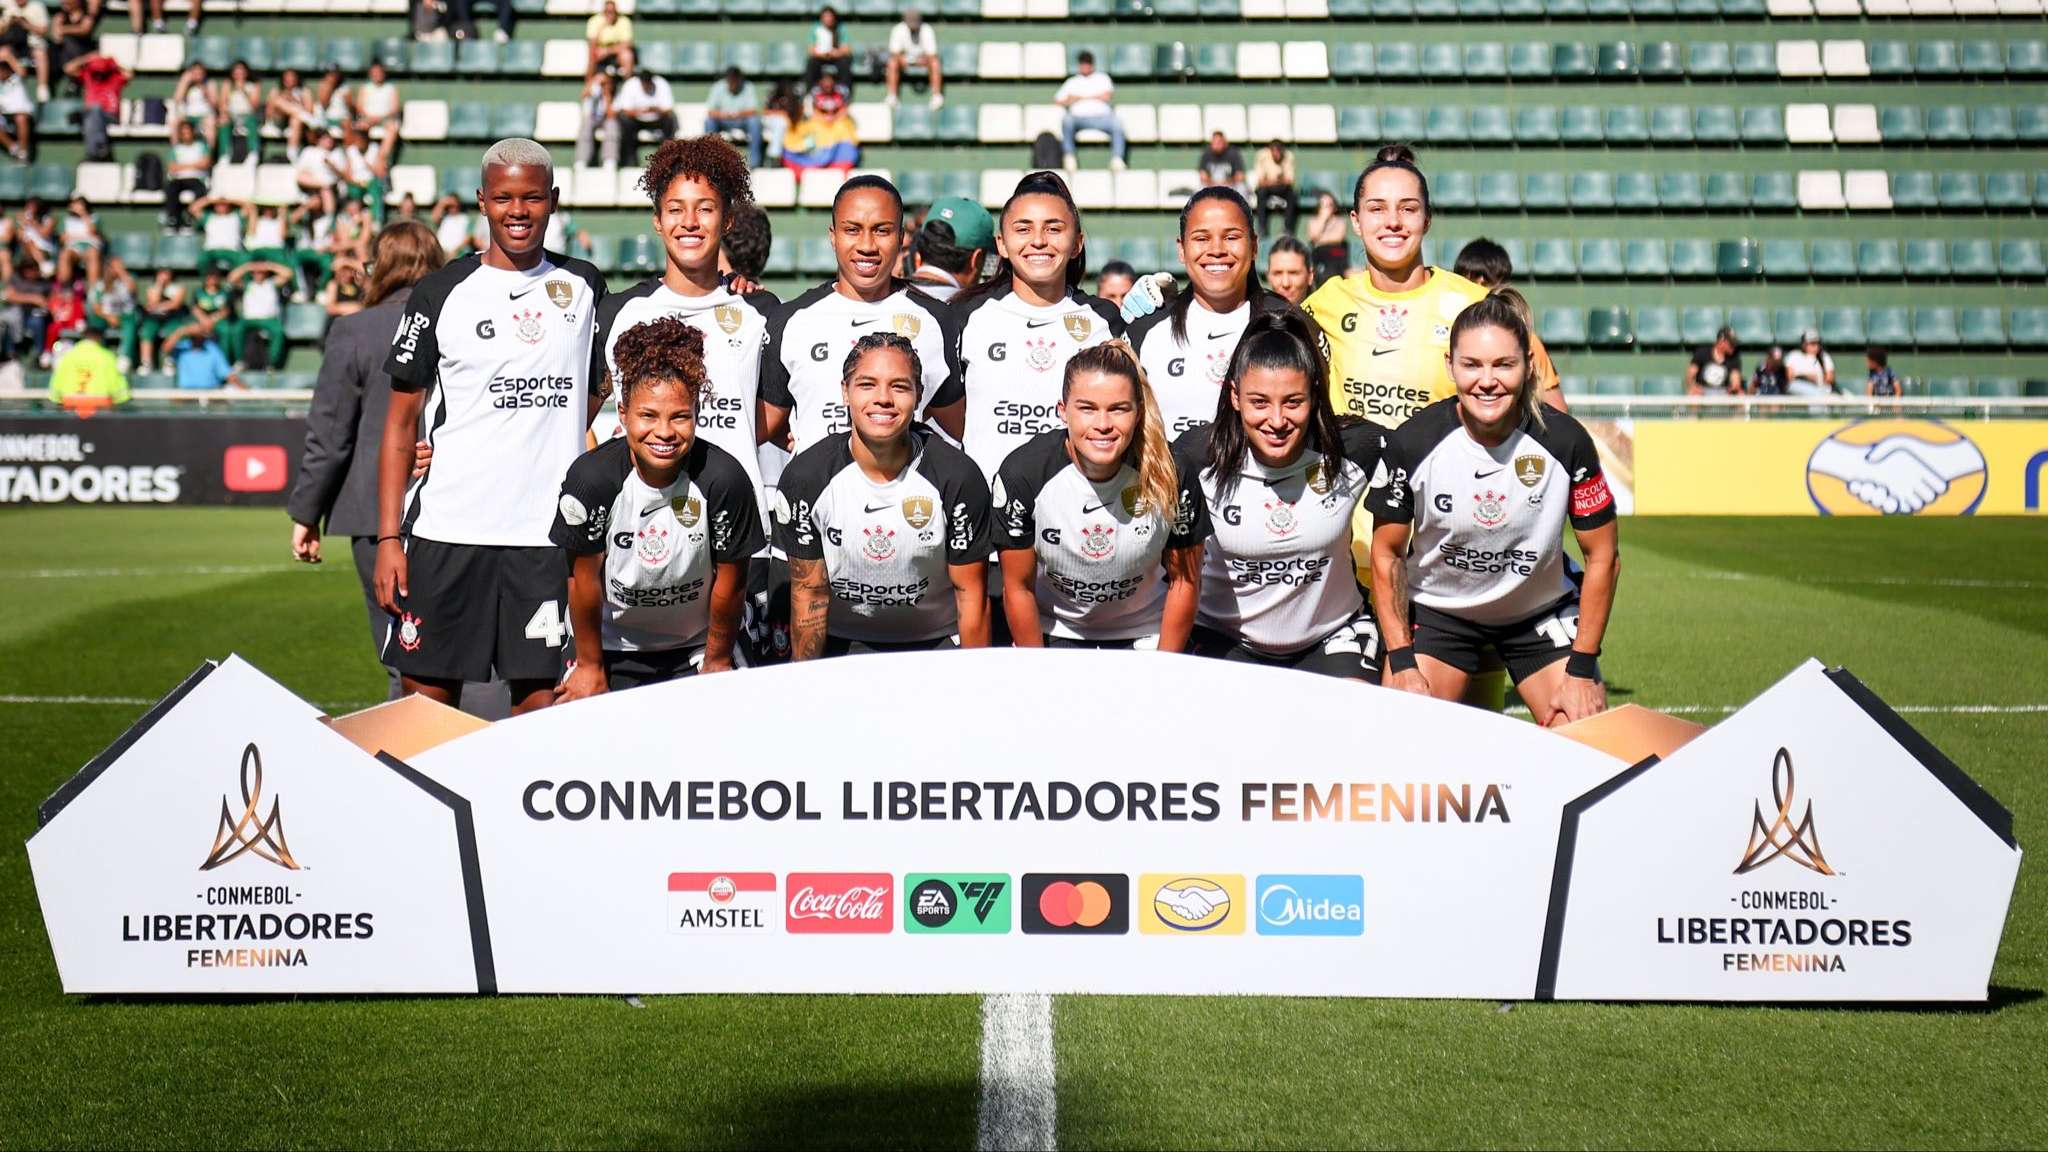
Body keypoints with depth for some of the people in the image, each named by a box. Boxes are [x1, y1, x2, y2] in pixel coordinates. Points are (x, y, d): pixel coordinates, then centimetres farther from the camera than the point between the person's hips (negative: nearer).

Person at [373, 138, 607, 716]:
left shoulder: (584, 286, 10)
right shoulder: (442, 293, 4)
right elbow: (401, 421, 5)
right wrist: (388, 539, -3)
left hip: (550, 534, 1)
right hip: (446, 532, -1)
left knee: (543, 703, 2)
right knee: (426, 700, 1)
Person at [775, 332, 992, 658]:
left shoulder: (960, 478, -15)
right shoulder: (805, 477, -12)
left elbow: (971, 593, -7)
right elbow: (808, 592, -4)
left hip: (936, 642, 0)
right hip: (840, 642, 1)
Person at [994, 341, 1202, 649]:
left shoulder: (1170, 475, -22)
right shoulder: (1022, 473, -23)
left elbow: (1184, 581, -9)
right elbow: (1019, 588, -12)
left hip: (1145, 635, 0)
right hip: (1051, 632, 0)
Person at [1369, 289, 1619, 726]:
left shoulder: (1565, 440, -20)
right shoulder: (1412, 442, -21)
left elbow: (1602, 556, -9)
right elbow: (1387, 551, -7)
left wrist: (1582, 668, -10)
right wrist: (1401, 663, -12)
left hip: (1542, 612, 1)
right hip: (1436, 608, 0)